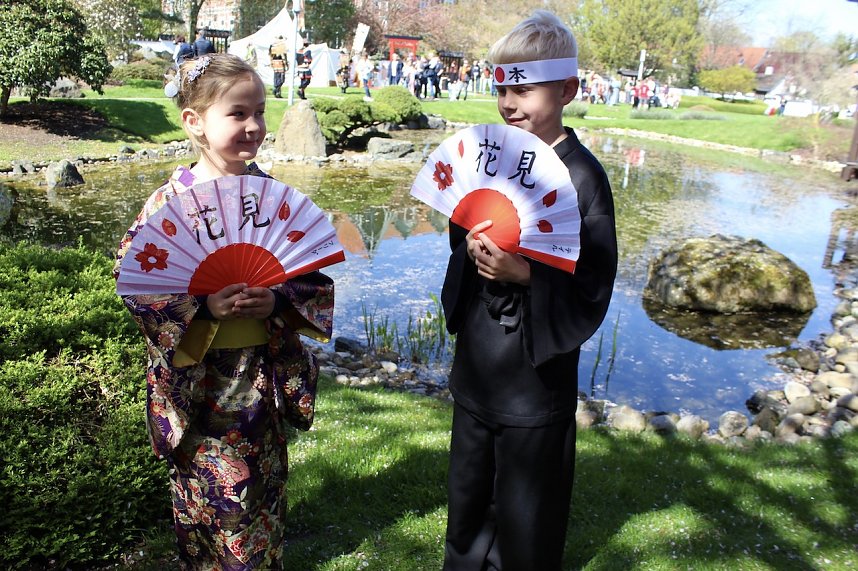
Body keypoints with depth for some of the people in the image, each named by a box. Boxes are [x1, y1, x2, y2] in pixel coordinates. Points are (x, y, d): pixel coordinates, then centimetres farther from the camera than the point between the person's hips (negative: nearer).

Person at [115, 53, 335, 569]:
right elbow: (136, 283, -11)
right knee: (212, 493, 13)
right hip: (199, 379, -2)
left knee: (265, 484, 19)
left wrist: (277, 300, -19)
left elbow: (314, 275, 0)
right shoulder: (170, 202, -10)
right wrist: (204, 308, -24)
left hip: (267, 373, 3)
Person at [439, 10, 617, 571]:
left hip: (537, 373, -5)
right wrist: (474, 251, -11)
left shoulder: (582, 175, -12)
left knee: (525, 520, 11)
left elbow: (593, 285, -13)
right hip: (476, 365, 6)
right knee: (467, 498, 22)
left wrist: (523, 274, -26)